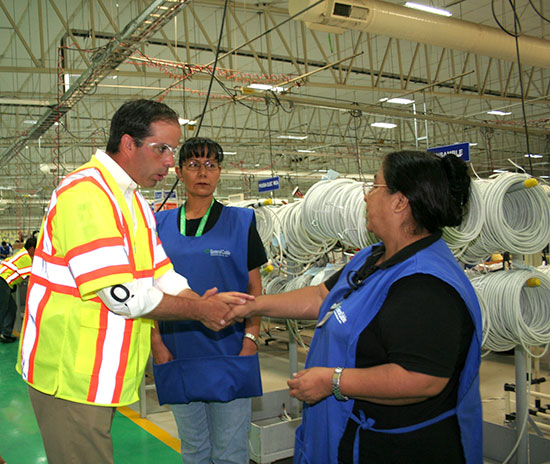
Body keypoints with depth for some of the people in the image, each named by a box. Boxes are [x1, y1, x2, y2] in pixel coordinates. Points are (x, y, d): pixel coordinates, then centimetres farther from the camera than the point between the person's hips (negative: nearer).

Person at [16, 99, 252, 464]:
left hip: (105, 373, 9)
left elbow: (161, 274, 10)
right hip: (72, 375, -9)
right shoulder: (85, 193, -21)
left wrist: (205, 303, -7)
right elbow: (122, 295, -24)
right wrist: (199, 310, -14)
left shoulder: (133, 200, 13)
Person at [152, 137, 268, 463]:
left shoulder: (241, 222, 1)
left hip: (229, 354, -2)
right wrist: (157, 342, -1)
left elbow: (255, 289, 2)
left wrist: (251, 339, -8)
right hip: (178, 356, 2)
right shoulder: (162, 225, 6)